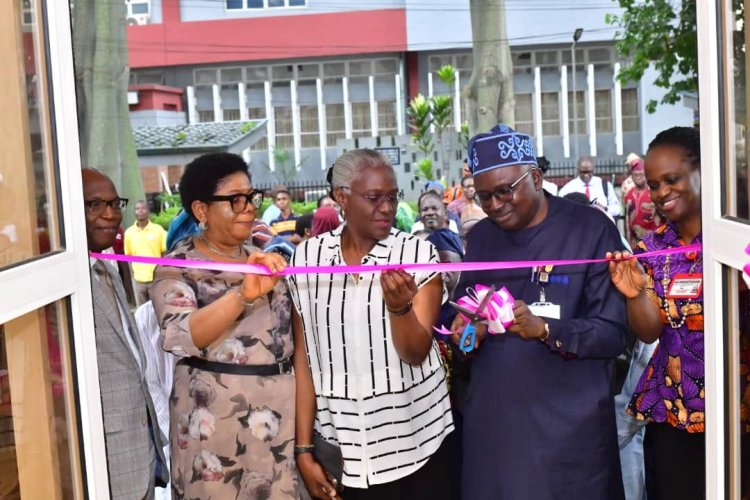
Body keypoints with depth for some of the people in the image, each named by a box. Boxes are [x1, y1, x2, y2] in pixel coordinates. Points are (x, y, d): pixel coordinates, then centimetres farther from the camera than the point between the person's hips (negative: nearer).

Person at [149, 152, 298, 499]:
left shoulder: (263, 258, 12)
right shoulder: (177, 267, -8)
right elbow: (178, 337, -27)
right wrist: (244, 294, -38)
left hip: (279, 406, 5)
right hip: (215, 412, -5)